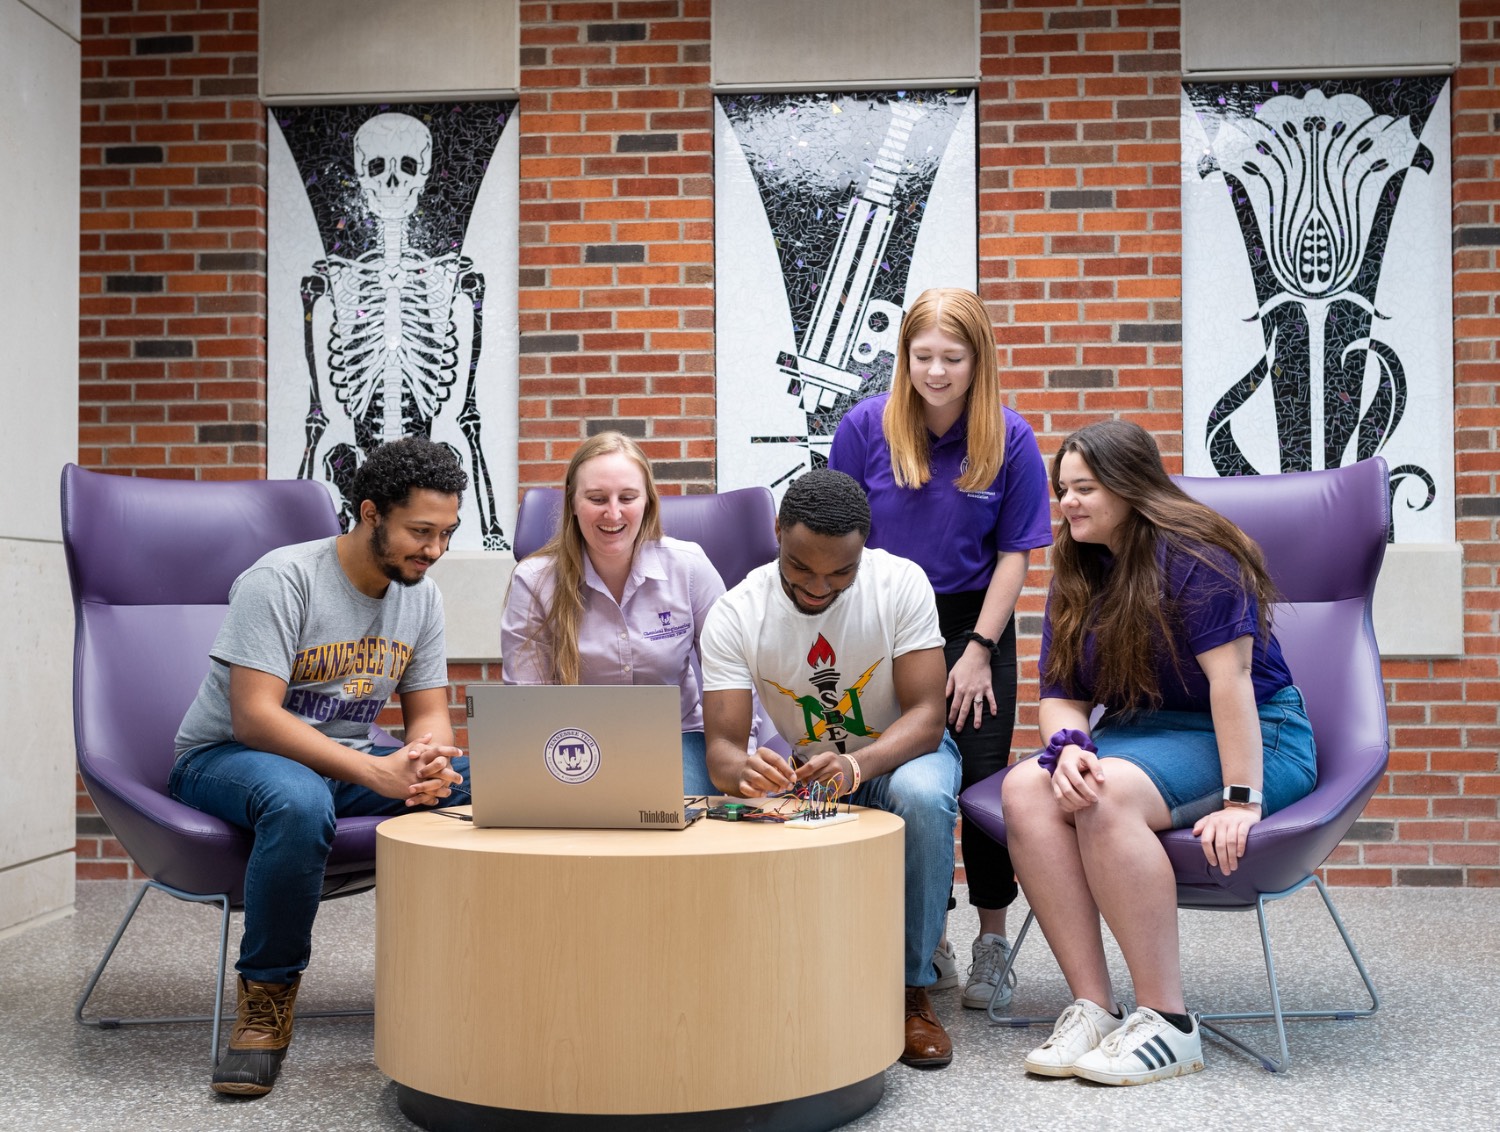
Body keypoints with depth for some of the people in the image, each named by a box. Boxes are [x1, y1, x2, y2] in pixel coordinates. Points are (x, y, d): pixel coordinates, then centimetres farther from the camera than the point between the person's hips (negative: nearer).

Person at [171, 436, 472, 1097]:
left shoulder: (421, 595, 2)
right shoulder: (281, 579, -19)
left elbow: (428, 712, 4)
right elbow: (253, 717, -27)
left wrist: (428, 759, -22)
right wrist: (377, 773, -36)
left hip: (346, 761, 6)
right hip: (222, 757, -5)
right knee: (300, 800, -42)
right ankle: (267, 997, -22)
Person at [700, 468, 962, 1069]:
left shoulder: (900, 582, -20)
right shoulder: (736, 615, -18)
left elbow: (926, 715, -24)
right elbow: (721, 748, -21)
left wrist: (856, 765, -45)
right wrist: (744, 769, -48)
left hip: (900, 751, -1)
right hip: (795, 767, 2)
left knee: (923, 796, -36)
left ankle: (913, 991, -18)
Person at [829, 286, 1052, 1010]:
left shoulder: (1009, 439, -7)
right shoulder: (867, 426, -5)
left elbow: (1014, 552, -4)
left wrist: (978, 650, -9)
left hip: (974, 622, 0)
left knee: (983, 780, -3)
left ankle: (992, 939, 15)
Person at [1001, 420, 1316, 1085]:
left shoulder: (1194, 555, -13)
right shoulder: (1075, 574, 9)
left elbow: (1230, 676, -21)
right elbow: (1061, 694, 6)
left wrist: (1241, 800, -28)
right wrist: (1068, 747, -17)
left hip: (1255, 738, -6)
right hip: (1142, 734, 7)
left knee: (1107, 796, -34)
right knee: (1025, 789, -23)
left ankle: (1167, 1023, -25)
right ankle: (1092, 1007, -22)